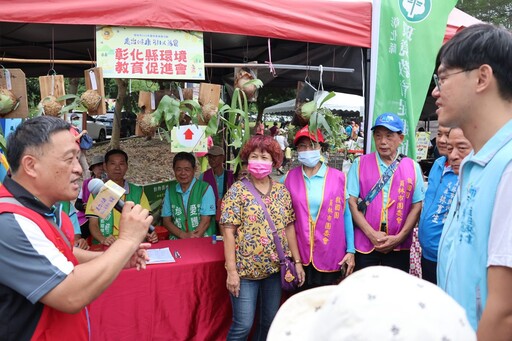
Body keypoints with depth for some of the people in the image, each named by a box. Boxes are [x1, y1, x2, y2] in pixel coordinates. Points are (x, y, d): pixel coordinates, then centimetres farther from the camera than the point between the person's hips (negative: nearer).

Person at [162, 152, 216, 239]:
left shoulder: (205, 188, -1)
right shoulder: (170, 189, 10)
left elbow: (206, 221, -5)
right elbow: (166, 220, 9)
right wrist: (184, 235, -8)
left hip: (202, 240, -2)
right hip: (177, 240, 2)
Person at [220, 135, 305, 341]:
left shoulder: (282, 191, 6)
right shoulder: (237, 190, -7)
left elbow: (289, 227, 9)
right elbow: (229, 231, -10)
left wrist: (297, 261, 6)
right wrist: (231, 270, -15)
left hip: (275, 268, 5)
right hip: (246, 269, -4)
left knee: (270, 321, 16)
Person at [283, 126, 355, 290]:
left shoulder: (338, 178, -1)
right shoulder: (289, 178, 2)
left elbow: (346, 215, 3)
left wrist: (351, 251, 1)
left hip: (331, 256, -1)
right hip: (299, 255, 1)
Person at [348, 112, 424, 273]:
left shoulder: (413, 167, 6)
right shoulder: (359, 164, 3)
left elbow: (417, 206, 2)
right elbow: (351, 202, -3)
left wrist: (399, 237, -7)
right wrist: (372, 234, -11)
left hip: (398, 247, 1)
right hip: (364, 245, -1)